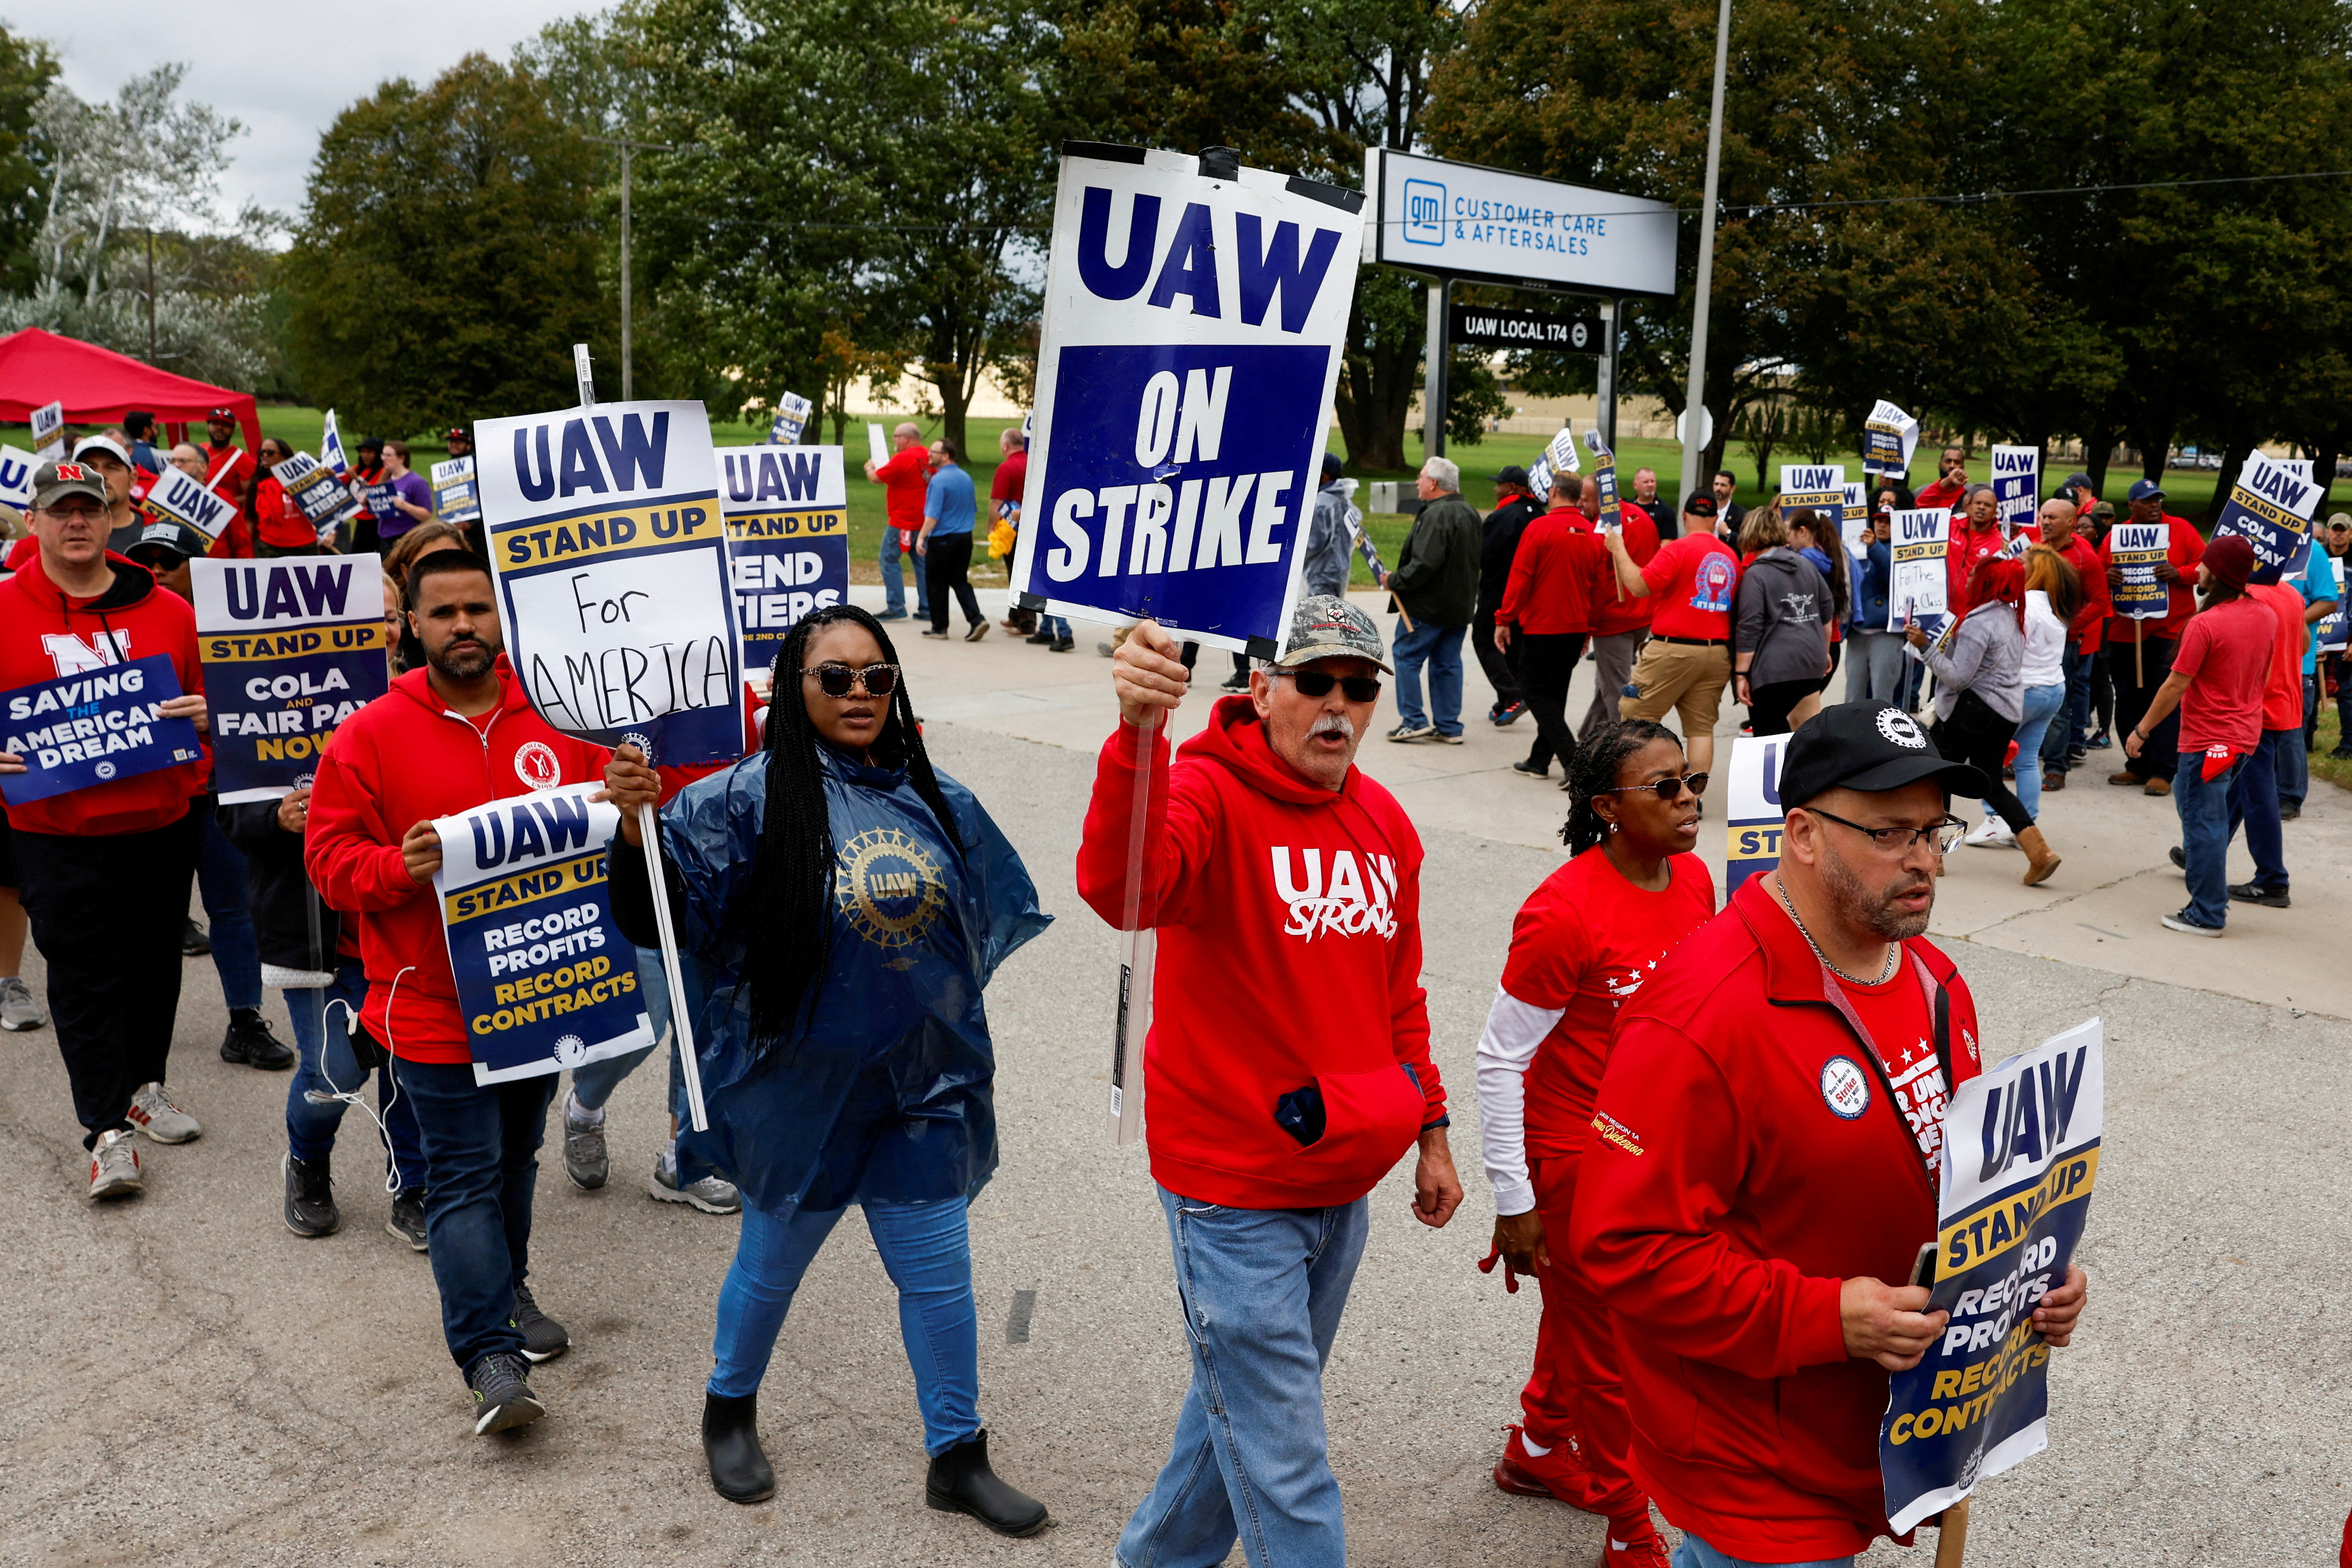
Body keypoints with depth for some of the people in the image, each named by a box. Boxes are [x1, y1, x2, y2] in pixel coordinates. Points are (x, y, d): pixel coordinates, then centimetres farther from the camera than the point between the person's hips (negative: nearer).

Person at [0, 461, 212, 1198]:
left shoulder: (167, 610, 3)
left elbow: (212, 694, 12)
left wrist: (206, 715, -10)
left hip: (161, 826, 2)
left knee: (154, 962, 15)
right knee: (84, 978, 1)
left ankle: (145, 1085, 36)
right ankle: (107, 1127, 10)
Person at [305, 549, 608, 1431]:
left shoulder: (554, 719, 1)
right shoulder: (371, 735, -6)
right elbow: (331, 856, -5)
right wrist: (399, 868, -25)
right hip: (434, 1003, -3)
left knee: (517, 1158, 20)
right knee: (465, 1178, -1)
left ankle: (507, 1291, 40)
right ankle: (490, 1357, 2)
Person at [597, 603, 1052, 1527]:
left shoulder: (936, 800, 1)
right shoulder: (753, 798, -14)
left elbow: (984, 925, 13)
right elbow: (660, 917, -17)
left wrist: (967, 1051, 16)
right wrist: (634, 825, -35)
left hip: (923, 1086, 4)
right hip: (802, 1085, -3)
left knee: (940, 1274, 11)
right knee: (773, 1259, 18)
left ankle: (958, 1458, 28)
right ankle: (730, 1408, 45)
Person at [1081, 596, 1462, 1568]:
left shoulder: (1384, 822, 5)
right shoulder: (1212, 793, -17)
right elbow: (1121, 889, -40)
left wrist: (1428, 1130, 19)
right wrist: (1137, 733, -54)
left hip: (1345, 1186, 8)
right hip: (1235, 1191, -7)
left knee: (1247, 1400, 26)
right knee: (1286, 1472, 2)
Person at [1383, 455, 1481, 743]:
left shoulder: (1436, 515, -19)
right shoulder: (1469, 513, 13)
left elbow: (1425, 564, -27)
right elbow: (1475, 561, 20)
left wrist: (1395, 581, -15)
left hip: (1427, 605, -9)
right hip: (1461, 605, 9)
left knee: (1407, 657, 2)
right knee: (1448, 664, 12)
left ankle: (1413, 721, 1)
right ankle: (1448, 727, 13)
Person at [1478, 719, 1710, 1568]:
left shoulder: (1694, 881, -4)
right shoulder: (1564, 911, -27)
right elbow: (1499, 1059, -20)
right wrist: (1513, 1201, -17)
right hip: (1576, 1158, -7)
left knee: (1582, 1311, 26)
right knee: (1609, 1346, 10)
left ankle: (1538, 1451, 50)